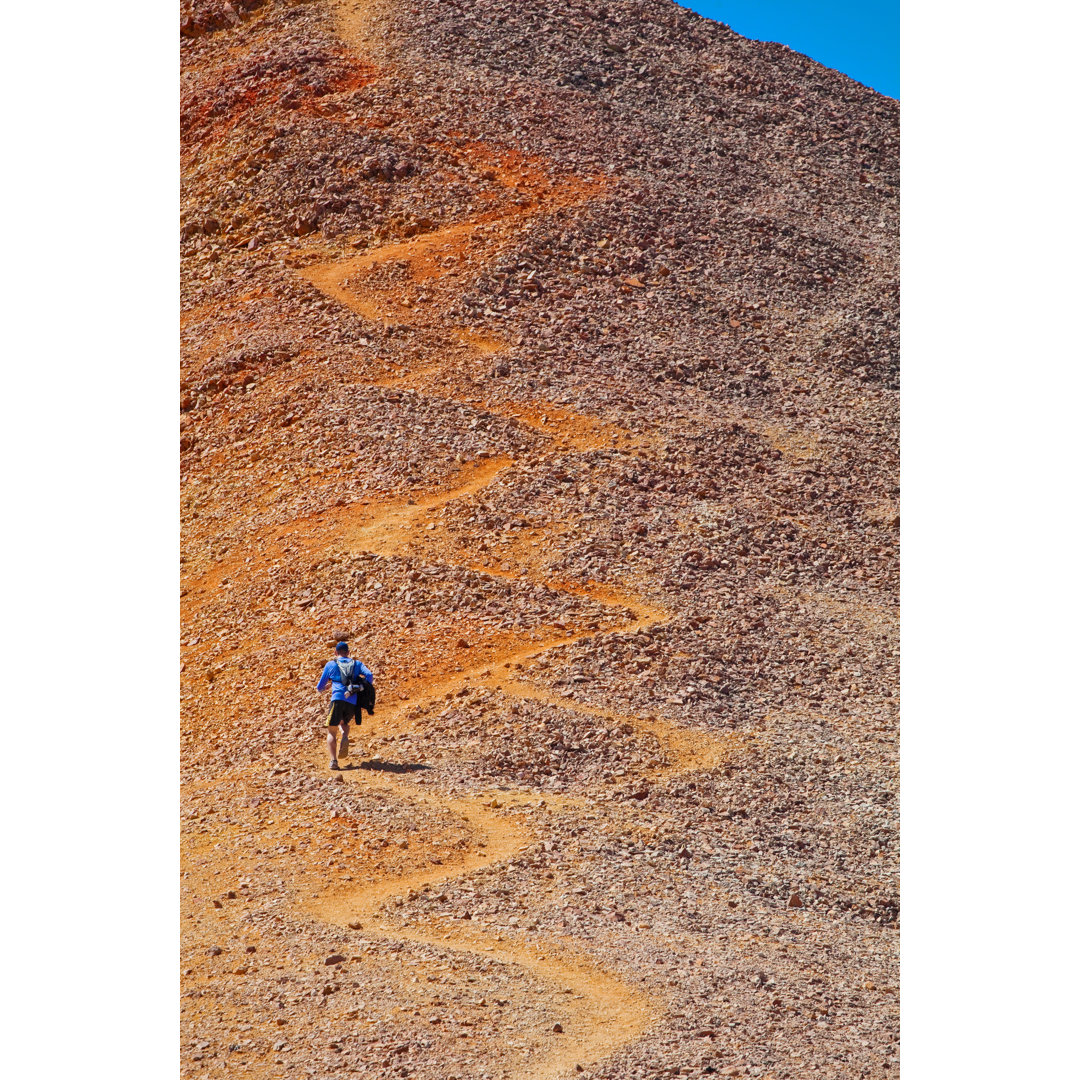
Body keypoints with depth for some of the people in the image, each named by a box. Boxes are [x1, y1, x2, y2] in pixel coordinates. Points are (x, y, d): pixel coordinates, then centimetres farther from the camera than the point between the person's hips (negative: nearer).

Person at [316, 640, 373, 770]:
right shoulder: (356, 664, 19)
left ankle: (333, 760, -16)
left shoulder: (331, 664, 15)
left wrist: (322, 689, 42)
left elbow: (320, 688, 18)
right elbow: (369, 675, 1)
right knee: (344, 723, 29)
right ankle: (345, 738, -5)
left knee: (331, 732, 3)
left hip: (338, 699, -3)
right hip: (353, 702, 3)